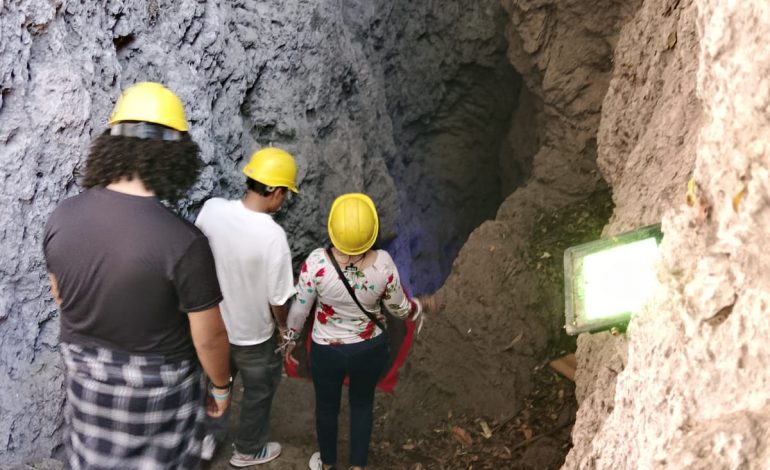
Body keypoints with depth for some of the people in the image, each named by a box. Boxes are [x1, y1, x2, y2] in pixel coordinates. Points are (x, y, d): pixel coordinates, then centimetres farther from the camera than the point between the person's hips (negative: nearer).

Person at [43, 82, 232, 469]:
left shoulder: (61, 217, -14)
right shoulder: (183, 241, -30)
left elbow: (60, 296, 4)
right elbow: (209, 337, -20)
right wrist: (220, 386, -1)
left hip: (84, 374, 5)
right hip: (155, 385, -4)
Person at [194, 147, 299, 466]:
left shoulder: (211, 209, -17)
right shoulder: (273, 235, -31)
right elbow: (278, 298, -22)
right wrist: (282, 326, -1)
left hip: (213, 323, 5)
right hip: (252, 334, -5)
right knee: (259, 391, 22)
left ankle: (208, 437, 47)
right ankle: (248, 450, 42)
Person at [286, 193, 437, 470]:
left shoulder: (317, 262, -28)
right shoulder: (383, 263, -24)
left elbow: (299, 308, -15)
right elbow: (400, 308, -9)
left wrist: (290, 338, 5)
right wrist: (424, 304, 12)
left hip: (326, 350, -1)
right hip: (371, 349, 1)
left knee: (327, 405, 25)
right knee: (362, 404, 27)